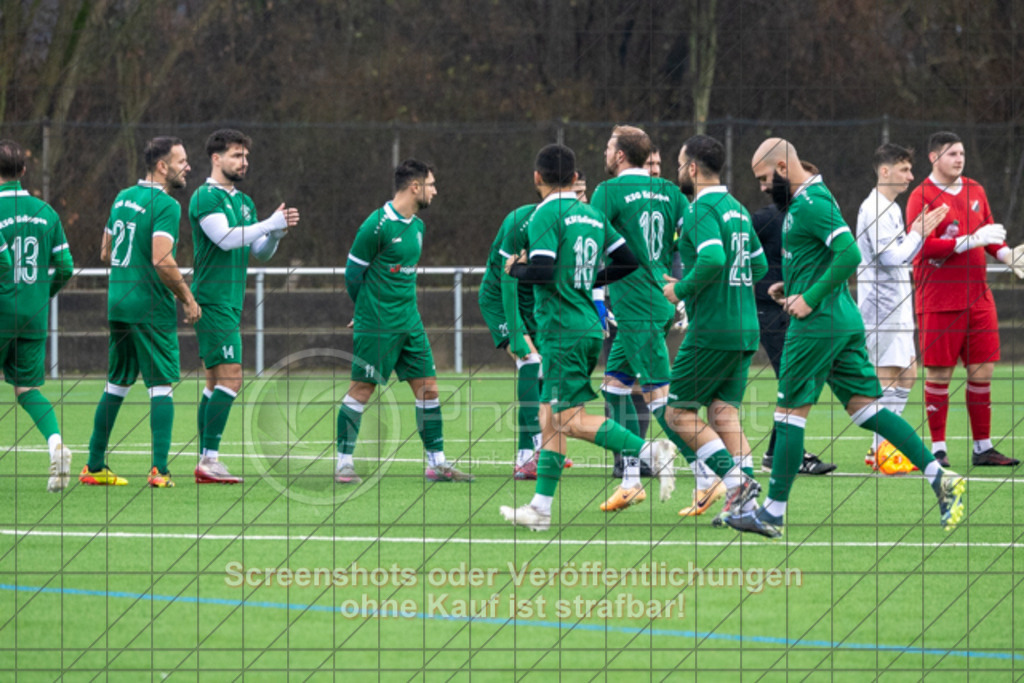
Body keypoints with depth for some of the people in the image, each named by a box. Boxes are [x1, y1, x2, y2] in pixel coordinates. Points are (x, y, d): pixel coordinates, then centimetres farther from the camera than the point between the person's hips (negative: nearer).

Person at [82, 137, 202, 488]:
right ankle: (159, 469, -10)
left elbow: (105, 253, 19)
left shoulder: (123, 198, 12)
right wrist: (188, 298, -12)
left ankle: (95, 466, 16)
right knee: (161, 386, -3)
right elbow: (162, 260, -23)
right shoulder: (166, 205, -13)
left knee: (116, 384, 14)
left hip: (117, 302, 8)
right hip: (151, 308, -8)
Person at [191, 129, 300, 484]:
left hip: (230, 304, 9)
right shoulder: (205, 198, -9)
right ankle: (209, 459, -16)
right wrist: (272, 223, -21)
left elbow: (260, 252, 18)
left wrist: (277, 233, -2)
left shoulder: (243, 201, 17)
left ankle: (205, 462, 10)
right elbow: (225, 238, -22)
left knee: (216, 381, 8)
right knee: (230, 377, -15)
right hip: (212, 302, -9)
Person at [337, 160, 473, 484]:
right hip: (376, 324, -8)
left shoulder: (417, 226, 11)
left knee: (428, 387, 5)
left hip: (409, 321, 8)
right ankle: (344, 463, 4)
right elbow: (353, 272, -7)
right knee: (361, 389, -3)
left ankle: (437, 463, 9)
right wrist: (368, 311, 5)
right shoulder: (378, 225, -14)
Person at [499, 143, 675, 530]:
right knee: (549, 416, 11)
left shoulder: (545, 215, -10)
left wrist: (515, 269, -1)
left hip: (563, 330, -8)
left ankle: (650, 452, -20)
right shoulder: (593, 215, 12)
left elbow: (542, 271, -21)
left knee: (569, 420, -10)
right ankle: (540, 508, 11)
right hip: (589, 327, 8)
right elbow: (628, 262, 12)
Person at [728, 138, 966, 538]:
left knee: (790, 411, -2)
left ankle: (773, 513, 4)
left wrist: (811, 299, -20)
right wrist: (791, 287, 16)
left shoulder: (810, 205, -15)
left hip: (818, 323, -10)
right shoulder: (809, 200, 17)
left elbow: (849, 254, -25)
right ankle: (941, 479, -3)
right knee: (864, 407, 6)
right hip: (845, 321, 10)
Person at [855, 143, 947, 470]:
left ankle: (882, 447, 15)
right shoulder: (875, 210, -15)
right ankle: (882, 451, -6)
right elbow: (892, 256, -21)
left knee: (906, 375, 11)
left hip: (896, 306, 10)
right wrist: (918, 234, -13)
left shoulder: (890, 208, 17)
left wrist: (918, 233, 11)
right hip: (881, 305, -10)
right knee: (888, 377, -9)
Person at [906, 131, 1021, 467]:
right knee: (938, 375, -2)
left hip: (977, 297, 6)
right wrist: (970, 241, -24)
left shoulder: (975, 191, 12)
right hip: (939, 301, -6)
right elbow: (924, 247, -18)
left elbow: (990, 234, 21)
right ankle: (938, 449, 5)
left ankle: (983, 447, 11)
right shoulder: (922, 197, -8)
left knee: (982, 371, 4)